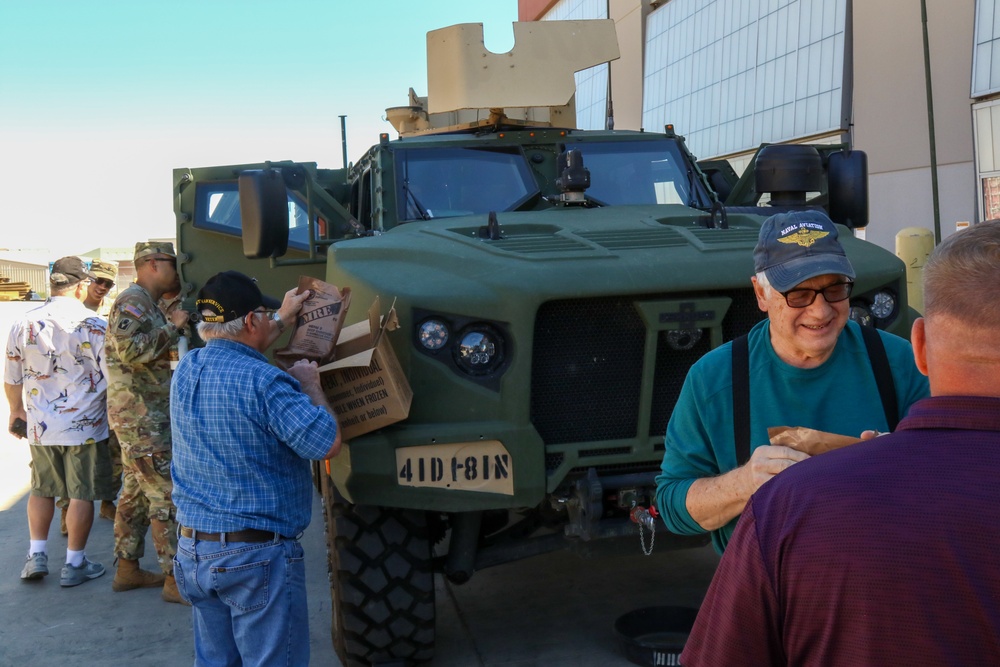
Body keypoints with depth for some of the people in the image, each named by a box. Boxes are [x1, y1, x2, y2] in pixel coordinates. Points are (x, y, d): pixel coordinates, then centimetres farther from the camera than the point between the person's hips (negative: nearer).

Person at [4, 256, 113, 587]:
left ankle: (36, 556, 21)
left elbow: (12, 379, 10)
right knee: (82, 494, 6)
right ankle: (75, 564, 14)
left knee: (42, 489, 20)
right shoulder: (93, 326, -13)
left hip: (40, 426, 4)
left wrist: (16, 409, 27)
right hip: (84, 426, -4)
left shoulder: (24, 324, 1)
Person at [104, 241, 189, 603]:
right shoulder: (133, 301, -15)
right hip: (142, 419, -11)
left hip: (140, 418, 11)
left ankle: (128, 570, 25)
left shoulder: (146, 303, 18)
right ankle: (175, 580, -2)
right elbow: (130, 349, -29)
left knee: (135, 494, 16)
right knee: (168, 497, -7)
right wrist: (172, 326, -21)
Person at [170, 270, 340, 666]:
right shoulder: (263, 381, -20)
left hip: (191, 550, 8)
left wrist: (282, 320, 34)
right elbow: (327, 444, -20)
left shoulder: (186, 370, 4)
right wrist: (310, 385, -6)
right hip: (258, 556, -8)